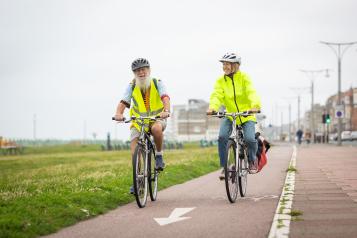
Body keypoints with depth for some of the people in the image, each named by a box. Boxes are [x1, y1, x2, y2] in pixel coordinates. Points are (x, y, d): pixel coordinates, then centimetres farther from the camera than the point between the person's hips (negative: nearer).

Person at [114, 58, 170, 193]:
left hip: (157, 118, -2)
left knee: (156, 129, -38)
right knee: (134, 149, -15)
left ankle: (159, 155, -13)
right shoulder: (132, 86, -5)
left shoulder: (157, 83, -10)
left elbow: (165, 97, -27)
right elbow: (123, 102, -18)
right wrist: (118, 114, -40)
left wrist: (166, 111, -49)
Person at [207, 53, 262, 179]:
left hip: (246, 115, -2)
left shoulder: (244, 77, -10)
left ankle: (252, 160, 13)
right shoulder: (220, 80, -3)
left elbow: (252, 92, -24)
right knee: (222, 137, -21)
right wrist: (212, 107, -39)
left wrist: (255, 106, -44)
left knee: (250, 139, -20)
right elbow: (217, 95, -17)